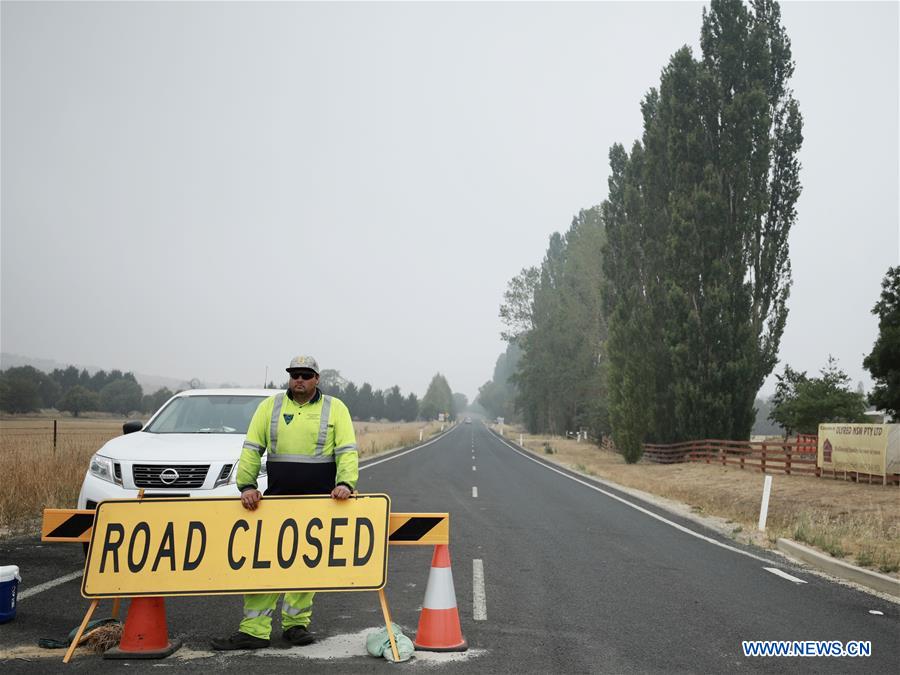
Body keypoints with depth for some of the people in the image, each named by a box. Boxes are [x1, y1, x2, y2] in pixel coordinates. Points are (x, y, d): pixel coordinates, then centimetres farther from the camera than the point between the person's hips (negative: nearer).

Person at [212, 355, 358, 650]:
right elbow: (251, 449, 5)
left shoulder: (335, 408, 4)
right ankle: (254, 630, 2)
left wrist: (345, 483, -18)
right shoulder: (270, 406, 8)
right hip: (275, 500, 1)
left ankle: (295, 624, 18)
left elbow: (347, 451, -2)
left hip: (319, 503, -1)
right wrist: (247, 485, -7)